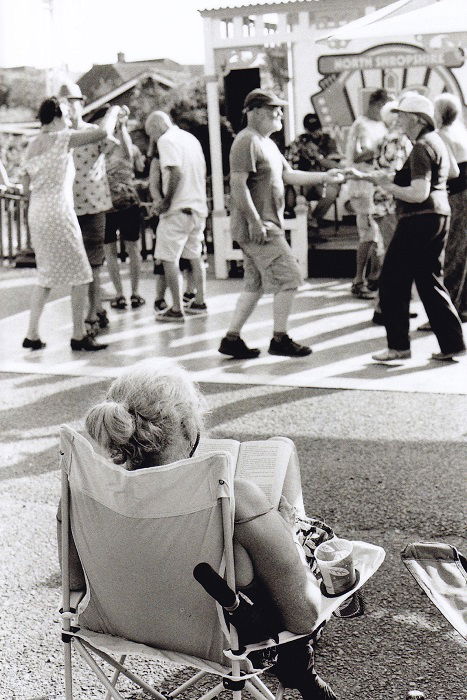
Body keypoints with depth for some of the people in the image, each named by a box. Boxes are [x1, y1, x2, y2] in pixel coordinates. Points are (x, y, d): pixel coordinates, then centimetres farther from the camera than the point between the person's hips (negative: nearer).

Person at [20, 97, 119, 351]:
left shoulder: (32, 146, 13)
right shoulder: (61, 139, -9)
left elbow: (26, 189, 14)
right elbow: (102, 132, -11)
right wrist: (113, 111, 5)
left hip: (36, 213, 8)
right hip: (59, 212, -8)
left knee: (46, 276, 15)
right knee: (80, 275, 1)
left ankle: (32, 335, 13)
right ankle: (78, 336, 3)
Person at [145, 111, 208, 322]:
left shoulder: (166, 140, -10)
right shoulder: (191, 138, 16)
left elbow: (176, 173, -22)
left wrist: (166, 201, -15)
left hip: (178, 209, -9)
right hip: (199, 206, 9)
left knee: (169, 259, -4)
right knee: (195, 256, 18)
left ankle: (177, 309, -4)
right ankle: (199, 302, 25)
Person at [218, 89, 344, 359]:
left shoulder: (267, 143, 20)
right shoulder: (247, 141, -13)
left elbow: (289, 175, 22)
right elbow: (238, 184, -20)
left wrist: (324, 177, 12)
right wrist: (254, 221, -24)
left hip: (266, 225, 10)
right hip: (256, 227, -10)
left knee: (255, 285, 12)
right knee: (290, 278, -8)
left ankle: (232, 339, 15)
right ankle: (280, 339, 0)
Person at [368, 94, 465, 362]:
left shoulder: (421, 148, -15)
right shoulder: (436, 141, 16)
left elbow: (419, 194, -24)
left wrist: (389, 186, -10)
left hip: (419, 219, -10)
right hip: (438, 217, 10)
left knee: (393, 281, -1)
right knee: (429, 280, 14)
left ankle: (398, 345, 3)